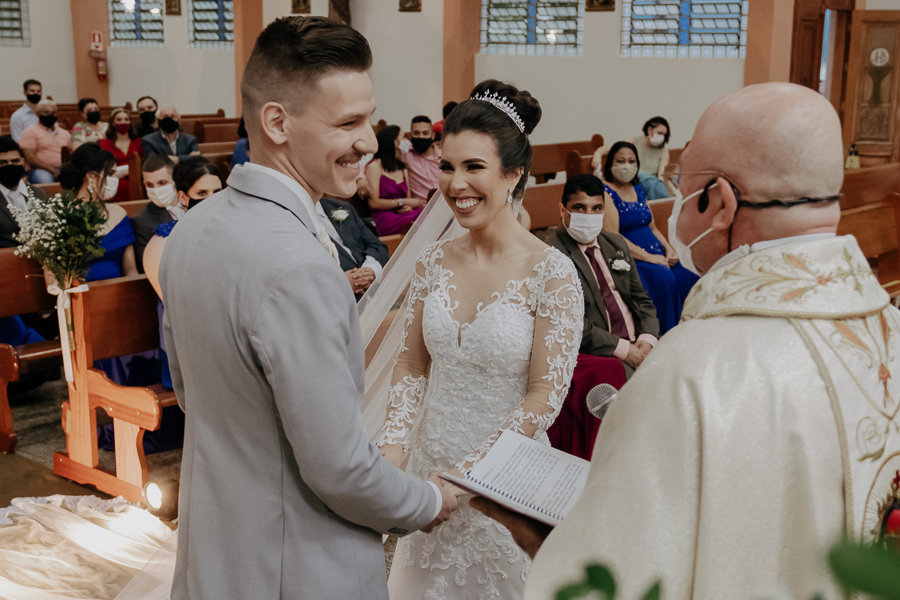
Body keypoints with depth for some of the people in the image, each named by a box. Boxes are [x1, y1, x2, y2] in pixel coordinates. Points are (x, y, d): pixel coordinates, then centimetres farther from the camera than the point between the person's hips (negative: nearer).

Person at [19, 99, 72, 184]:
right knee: (45, 180, -41)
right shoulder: (30, 131, 8)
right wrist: (53, 170, -14)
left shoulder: (65, 133, 25)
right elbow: (30, 158, -3)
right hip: (41, 170, -4)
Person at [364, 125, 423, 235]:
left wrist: (410, 206, -2)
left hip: (403, 213, 6)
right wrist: (403, 202, -7)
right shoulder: (375, 166, 5)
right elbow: (374, 203, -3)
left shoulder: (403, 168, 26)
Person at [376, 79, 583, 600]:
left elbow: (545, 397, -15)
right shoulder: (434, 261, -1)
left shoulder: (552, 273, -15)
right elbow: (412, 366, 6)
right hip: (429, 462, 4)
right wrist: (394, 446, -7)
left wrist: (467, 472, -17)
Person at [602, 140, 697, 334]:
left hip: (657, 257, 7)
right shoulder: (606, 192, -6)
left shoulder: (638, 190, 18)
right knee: (663, 278, -31)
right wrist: (648, 257, -17)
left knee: (688, 277, -17)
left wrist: (668, 249, 4)